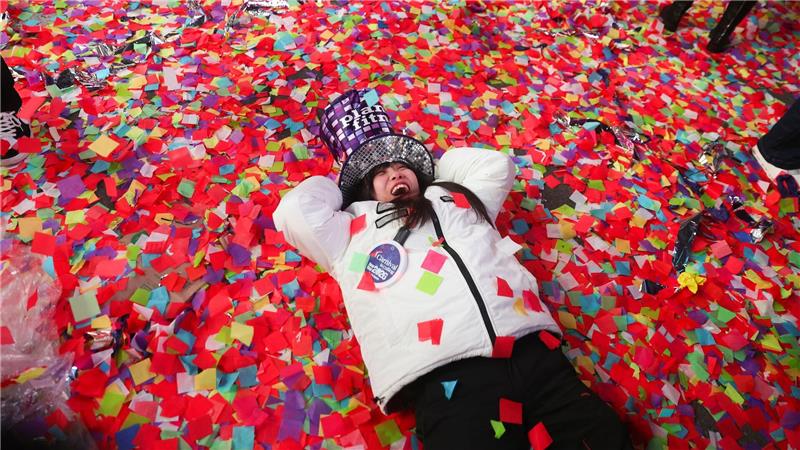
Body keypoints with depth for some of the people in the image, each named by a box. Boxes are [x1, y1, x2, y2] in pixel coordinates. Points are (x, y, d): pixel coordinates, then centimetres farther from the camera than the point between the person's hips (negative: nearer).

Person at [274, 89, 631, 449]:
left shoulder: (457, 196, 30)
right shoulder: (353, 232, 19)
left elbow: (497, 165, 35)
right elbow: (295, 211, 8)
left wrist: (434, 165, 37)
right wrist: (336, 186, 28)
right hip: (444, 375, -3)